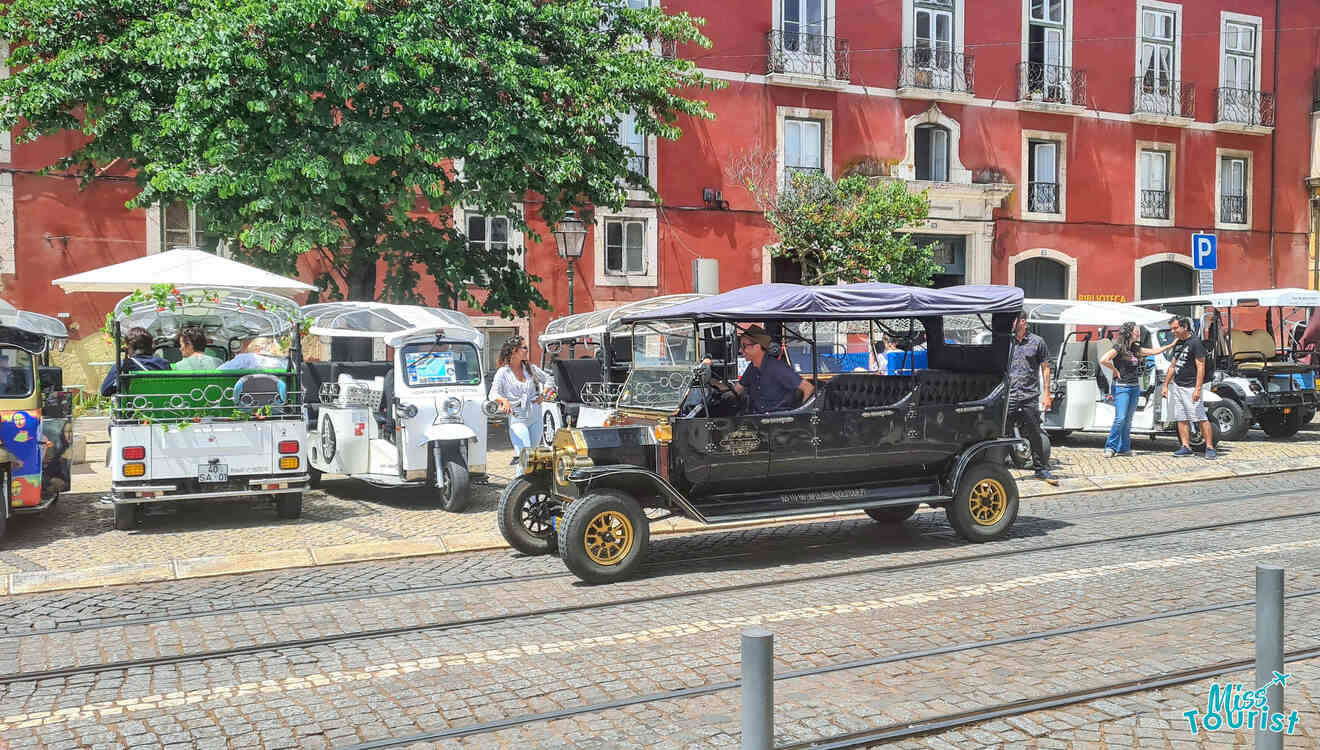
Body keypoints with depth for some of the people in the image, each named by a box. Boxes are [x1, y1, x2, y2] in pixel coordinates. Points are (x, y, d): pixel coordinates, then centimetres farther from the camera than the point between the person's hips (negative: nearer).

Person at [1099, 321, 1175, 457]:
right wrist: (1115, 370, -12)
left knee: (1128, 420, 9)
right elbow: (1103, 360, -21)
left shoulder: (1136, 349, 13)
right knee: (1120, 418, -13)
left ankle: (1124, 448, 13)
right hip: (1121, 387, -7)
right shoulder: (1119, 348, -10)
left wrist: (1171, 345, 21)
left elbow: (1154, 351, 22)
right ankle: (1110, 447, -6)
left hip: (1135, 387, 7)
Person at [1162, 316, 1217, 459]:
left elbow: (1200, 367, -14)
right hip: (1176, 386, 8)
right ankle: (1186, 447, 11)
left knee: (1201, 418, -7)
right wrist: (1165, 385, 18)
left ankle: (1210, 447, -3)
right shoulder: (1177, 344, 15)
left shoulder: (1195, 343, -10)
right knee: (1181, 419, 7)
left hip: (1190, 387, -8)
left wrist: (1197, 389, -20)